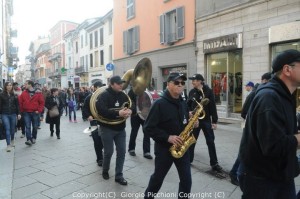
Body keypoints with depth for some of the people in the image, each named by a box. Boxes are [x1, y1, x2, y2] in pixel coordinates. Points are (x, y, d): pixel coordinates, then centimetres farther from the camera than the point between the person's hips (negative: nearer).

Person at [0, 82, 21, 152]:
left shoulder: (14, 95, 5)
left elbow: (17, 105, 6)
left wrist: (18, 113, 0)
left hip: (13, 114, 2)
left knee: (12, 129, 12)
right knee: (7, 129, -8)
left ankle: (12, 140, 36)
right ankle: (8, 145, -6)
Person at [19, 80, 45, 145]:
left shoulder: (38, 93, -3)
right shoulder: (23, 93, 3)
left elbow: (42, 102, -2)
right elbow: (20, 102, 8)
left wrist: (39, 110, -8)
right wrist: (22, 110, 4)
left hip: (35, 113, -1)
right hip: (26, 113, 1)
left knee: (35, 127, 10)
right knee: (27, 127, -7)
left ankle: (34, 138, 27)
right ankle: (29, 140, -9)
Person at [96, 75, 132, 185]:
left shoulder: (123, 95, 6)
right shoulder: (104, 95, -13)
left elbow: (131, 106, 8)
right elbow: (101, 110, -27)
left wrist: (129, 111, -16)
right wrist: (118, 113, -33)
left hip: (120, 128, 6)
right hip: (107, 128, -5)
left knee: (122, 152, 5)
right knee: (109, 152, 5)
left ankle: (119, 175, 18)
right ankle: (105, 171, 33)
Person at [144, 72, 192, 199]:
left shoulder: (183, 104, 6)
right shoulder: (159, 103, -15)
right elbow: (148, 128, -17)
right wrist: (167, 137, -24)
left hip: (181, 147, 5)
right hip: (164, 148, -5)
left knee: (186, 180, 7)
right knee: (158, 178, 13)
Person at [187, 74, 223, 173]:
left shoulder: (208, 91, -7)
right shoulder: (191, 92, 2)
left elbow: (213, 107, -8)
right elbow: (188, 105, 11)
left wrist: (214, 121, -10)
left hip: (206, 120, -2)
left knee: (210, 142, 3)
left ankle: (214, 164, 15)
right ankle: (188, 160, 26)